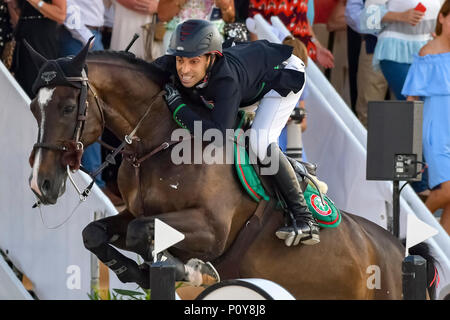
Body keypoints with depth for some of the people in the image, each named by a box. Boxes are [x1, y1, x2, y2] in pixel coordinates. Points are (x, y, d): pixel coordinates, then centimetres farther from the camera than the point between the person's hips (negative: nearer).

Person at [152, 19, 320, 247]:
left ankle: (305, 219, -18)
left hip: (285, 72, -8)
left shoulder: (226, 80, -45)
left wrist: (177, 106, -47)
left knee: (260, 142, -26)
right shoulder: (171, 66, -26)